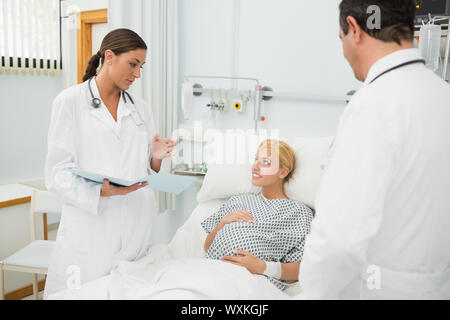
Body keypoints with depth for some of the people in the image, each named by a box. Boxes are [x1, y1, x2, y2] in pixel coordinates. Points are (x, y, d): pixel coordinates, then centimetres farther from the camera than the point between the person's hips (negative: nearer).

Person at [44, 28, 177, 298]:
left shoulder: (140, 108, 12)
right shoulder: (70, 101, -1)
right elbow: (57, 173, -7)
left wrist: (155, 157, -7)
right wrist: (101, 191, -22)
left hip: (137, 225, 4)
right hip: (91, 223, -4)